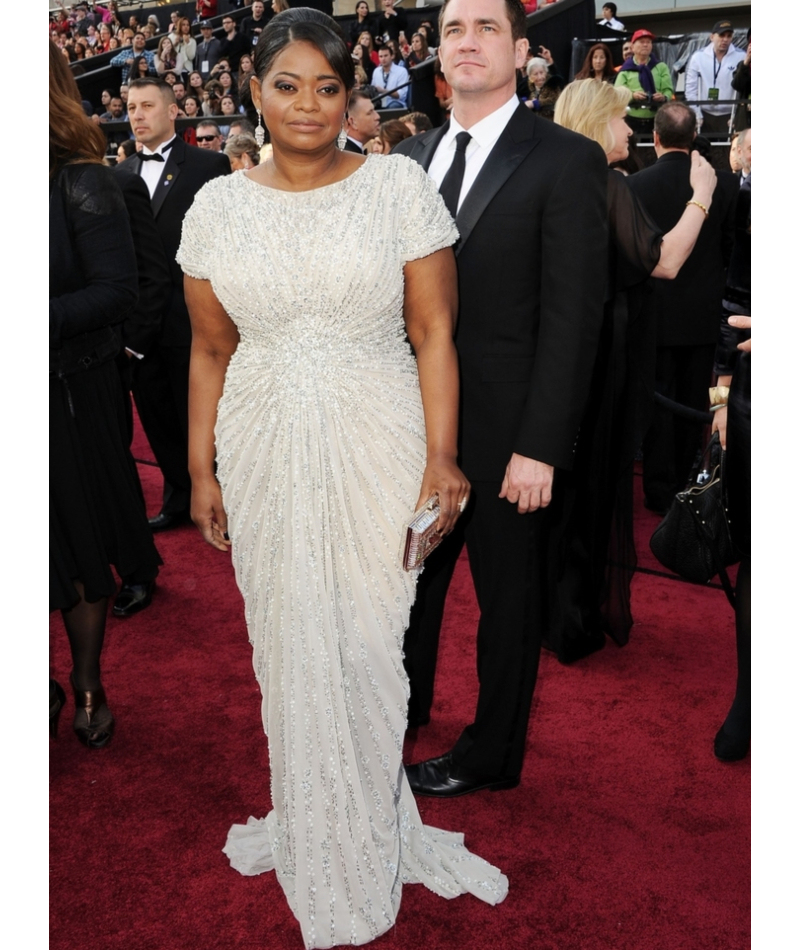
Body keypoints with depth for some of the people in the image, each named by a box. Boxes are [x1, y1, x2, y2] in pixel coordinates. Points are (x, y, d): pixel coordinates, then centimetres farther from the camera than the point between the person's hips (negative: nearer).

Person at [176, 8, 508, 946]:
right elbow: (211, 351, 7)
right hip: (266, 450, 3)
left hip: (377, 447, -2)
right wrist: (203, 470, 6)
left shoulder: (399, 185, -4)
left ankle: (352, 834, 30)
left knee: (366, 643, 5)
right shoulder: (218, 205, 4)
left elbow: (433, 333, -5)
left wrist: (441, 456, -12)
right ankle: (314, 819, 35)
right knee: (287, 641, 12)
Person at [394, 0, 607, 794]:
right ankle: (403, 701, 44)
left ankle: (490, 753, 31)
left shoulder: (567, 161, -9)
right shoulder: (411, 158, 8)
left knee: (506, 594, 11)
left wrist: (540, 447, -18)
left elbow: (572, 314, -14)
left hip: (504, 431, -5)